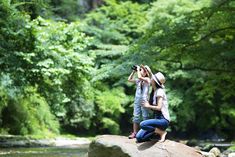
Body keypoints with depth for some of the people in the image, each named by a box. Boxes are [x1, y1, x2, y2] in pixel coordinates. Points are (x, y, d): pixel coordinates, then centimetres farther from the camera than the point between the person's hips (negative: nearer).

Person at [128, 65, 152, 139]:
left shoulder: (148, 79, -6)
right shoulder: (138, 81, 12)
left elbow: (140, 77, -22)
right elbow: (129, 79, 17)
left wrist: (138, 69, -8)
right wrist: (134, 71, 11)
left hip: (144, 100, -6)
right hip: (137, 100, 6)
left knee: (145, 117, -2)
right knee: (136, 116, 4)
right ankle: (134, 132, 6)